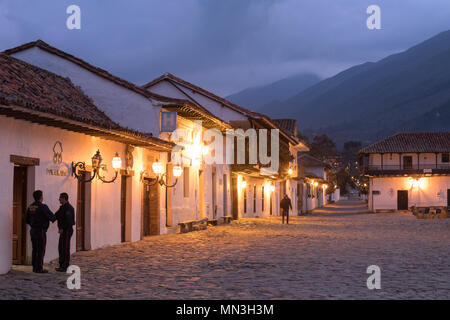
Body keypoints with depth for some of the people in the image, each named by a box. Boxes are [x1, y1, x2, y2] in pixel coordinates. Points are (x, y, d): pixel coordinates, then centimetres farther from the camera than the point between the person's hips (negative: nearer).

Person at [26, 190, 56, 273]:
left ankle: (35, 267, 14)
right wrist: (54, 218, 10)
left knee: (35, 250, 12)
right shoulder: (43, 207, -17)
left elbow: (28, 220, 14)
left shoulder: (30, 207, 8)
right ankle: (39, 269, -3)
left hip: (33, 231, 8)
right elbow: (52, 217, -15)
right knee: (41, 250, -3)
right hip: (41, 232, -8)